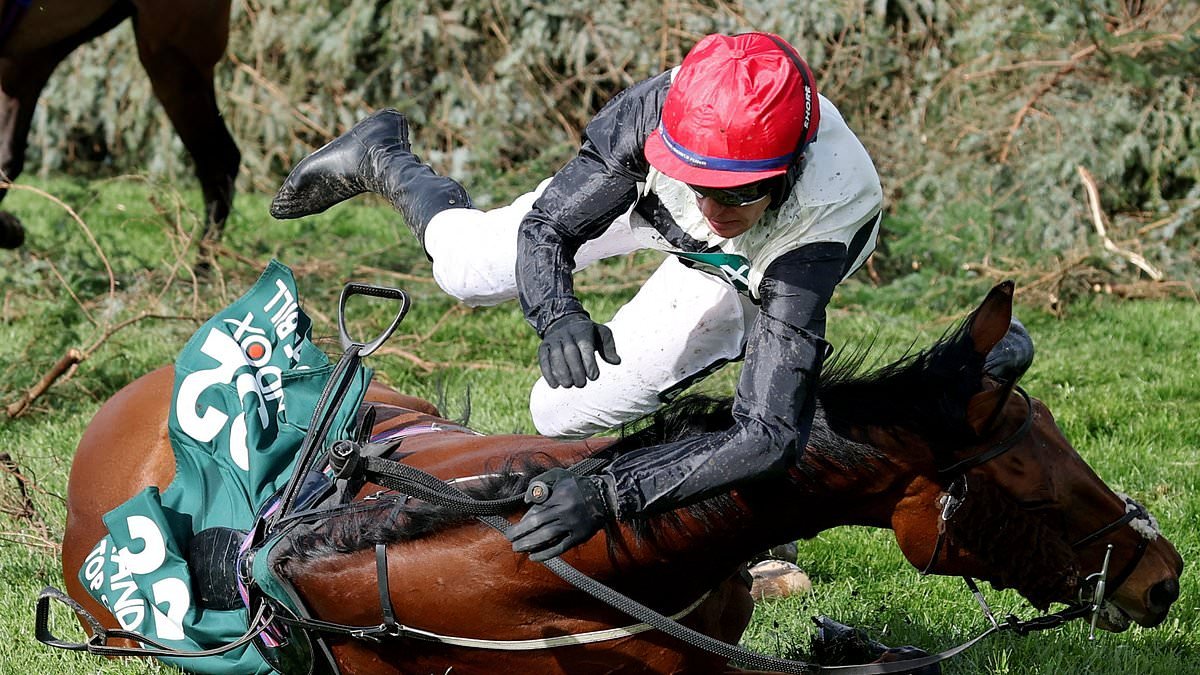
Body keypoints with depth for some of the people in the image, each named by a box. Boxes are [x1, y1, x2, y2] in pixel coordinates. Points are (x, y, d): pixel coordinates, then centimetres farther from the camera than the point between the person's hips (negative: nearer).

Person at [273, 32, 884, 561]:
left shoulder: (815, 235, -49)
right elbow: (543, 229, -29)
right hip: (636, 189, 2)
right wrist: (558, 317, -52)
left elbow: (771, 435, -53)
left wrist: (604, 497, -60)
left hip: (749, 276, -2)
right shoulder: (658, 109, -43)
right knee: (470, 269, 17)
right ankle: (380, 157, 46)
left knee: (564, 413, -5)